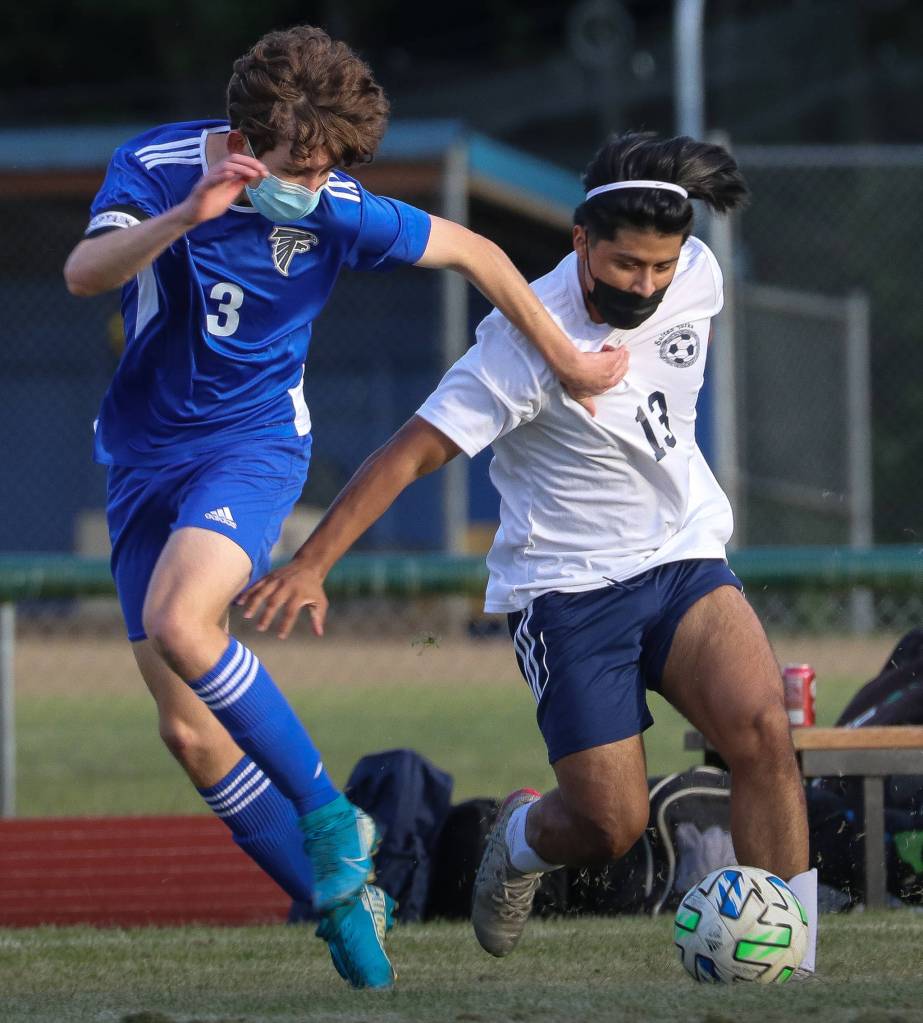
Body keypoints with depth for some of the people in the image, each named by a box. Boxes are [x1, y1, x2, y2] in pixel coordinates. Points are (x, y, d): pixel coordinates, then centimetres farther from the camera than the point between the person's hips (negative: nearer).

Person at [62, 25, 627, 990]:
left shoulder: (338, 213, -13)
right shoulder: (158, 166, -12)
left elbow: (475, 253, 2)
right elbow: (85, 272, -29)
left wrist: (567, 361, 10)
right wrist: (187, 214, -45)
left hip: (254, 441, -3)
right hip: (144, 454, 3)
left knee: (179, 622, -32)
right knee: (188, 730, -1)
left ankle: (329, 816, -17)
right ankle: (341, 899, 12)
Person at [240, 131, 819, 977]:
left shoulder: (697, 277, -5)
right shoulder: (529, 342, -22)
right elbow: (411, 454, -22)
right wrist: (313, 564, -28)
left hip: (684, 558, 5)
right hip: (566, 584, -4)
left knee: (763, 730, -23)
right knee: (610, 827, -10)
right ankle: (520, 838, 29)